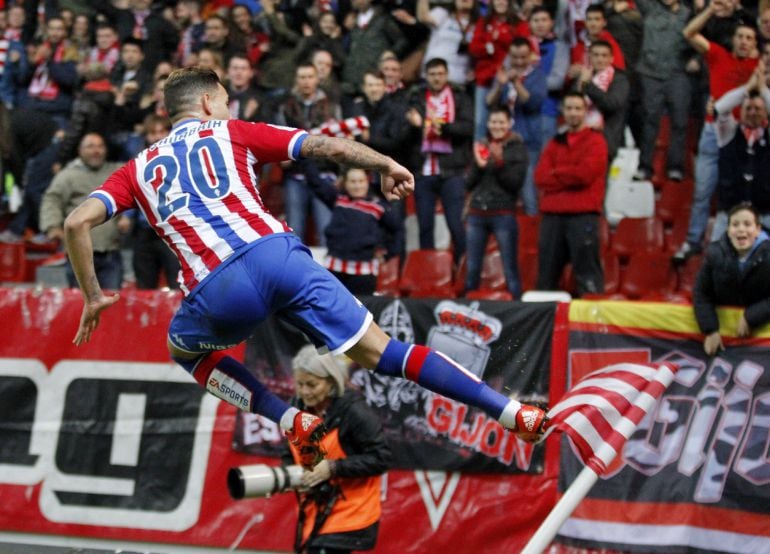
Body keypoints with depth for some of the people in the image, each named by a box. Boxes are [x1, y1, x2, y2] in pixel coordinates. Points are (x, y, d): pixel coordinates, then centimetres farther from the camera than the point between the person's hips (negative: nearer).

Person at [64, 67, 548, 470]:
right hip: (276, 254, 0)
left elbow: (77, 222, 13)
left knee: (185, 348, 33)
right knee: (382, 351, 7)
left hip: (217, 291, 0)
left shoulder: (139, 170, 26)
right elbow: (325, 147, 14)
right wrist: (386, 164, 28)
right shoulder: (228, 133, 22)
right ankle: (513, 412, 1)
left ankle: (294, 422, 16)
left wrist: (94, 297, 22)